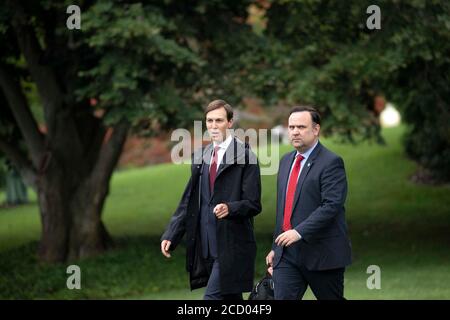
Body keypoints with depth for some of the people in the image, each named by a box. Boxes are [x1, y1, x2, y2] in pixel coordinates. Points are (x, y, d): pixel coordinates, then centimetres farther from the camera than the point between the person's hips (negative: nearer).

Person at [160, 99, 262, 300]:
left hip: (232, 247, -6)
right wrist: (170, 236, 8)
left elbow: (253, 205, -7)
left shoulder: (245, 157, -5)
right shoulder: (200, 157, 15)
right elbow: (188, 202, 17)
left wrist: (229, 208, -26)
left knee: (212, 297, -14)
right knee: (231, 299, 10)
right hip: (206, 247, 6)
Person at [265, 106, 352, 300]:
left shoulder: (331, 163, -10)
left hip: (322, 254, -6)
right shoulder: (286, 161, 15)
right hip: (287, 254, 6)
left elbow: (331, 205, -20)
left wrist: (300, 231, -27)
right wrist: (275, 247, 20)